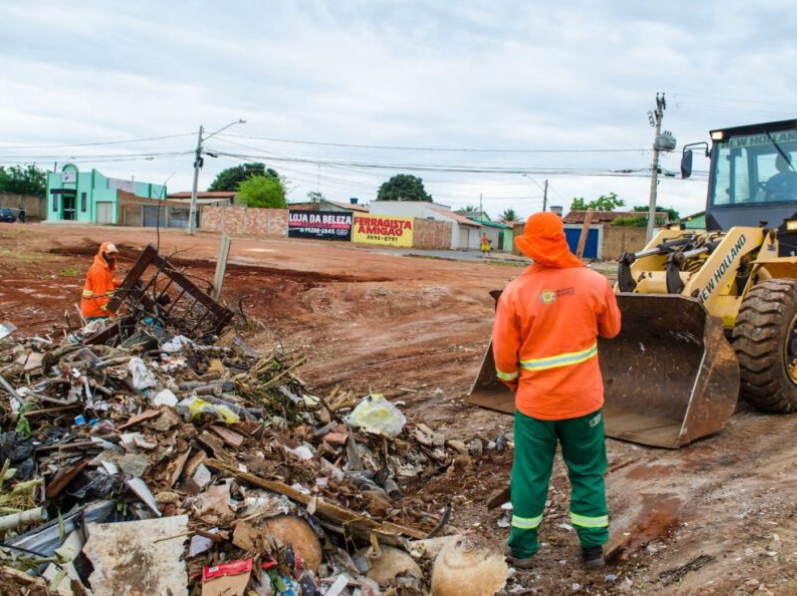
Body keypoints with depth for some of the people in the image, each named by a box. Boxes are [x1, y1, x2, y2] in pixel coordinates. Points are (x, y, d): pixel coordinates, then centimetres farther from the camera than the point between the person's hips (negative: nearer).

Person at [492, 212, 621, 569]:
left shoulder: (516, 292, -13)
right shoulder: (594, 283, -9)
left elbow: (503, 354, -7)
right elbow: (611, 329, 8)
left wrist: (514, 383, 12)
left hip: (535, 402, -1)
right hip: (584, 399, 1)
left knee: (530, 475, 12)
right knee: (588, 473, 16)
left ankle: (522, 550, 24)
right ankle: (593, 548, 26)